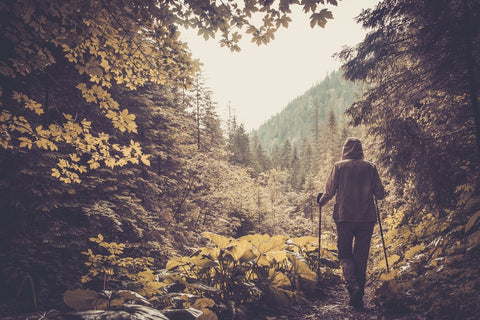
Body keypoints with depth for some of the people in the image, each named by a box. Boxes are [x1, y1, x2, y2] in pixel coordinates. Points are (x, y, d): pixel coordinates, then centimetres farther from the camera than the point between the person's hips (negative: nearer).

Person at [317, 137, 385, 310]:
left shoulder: (339, 166, -1)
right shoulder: (370, 167, 3)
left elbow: (329, 191, -3)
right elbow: (380, 194, 5)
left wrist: (321, 201, 18)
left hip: (344, 217, -2)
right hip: (366, 218, 2)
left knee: (345, 254, 9)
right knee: (361, 256, 10)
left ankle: (353, 285, -14)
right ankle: (359, 296, 13)